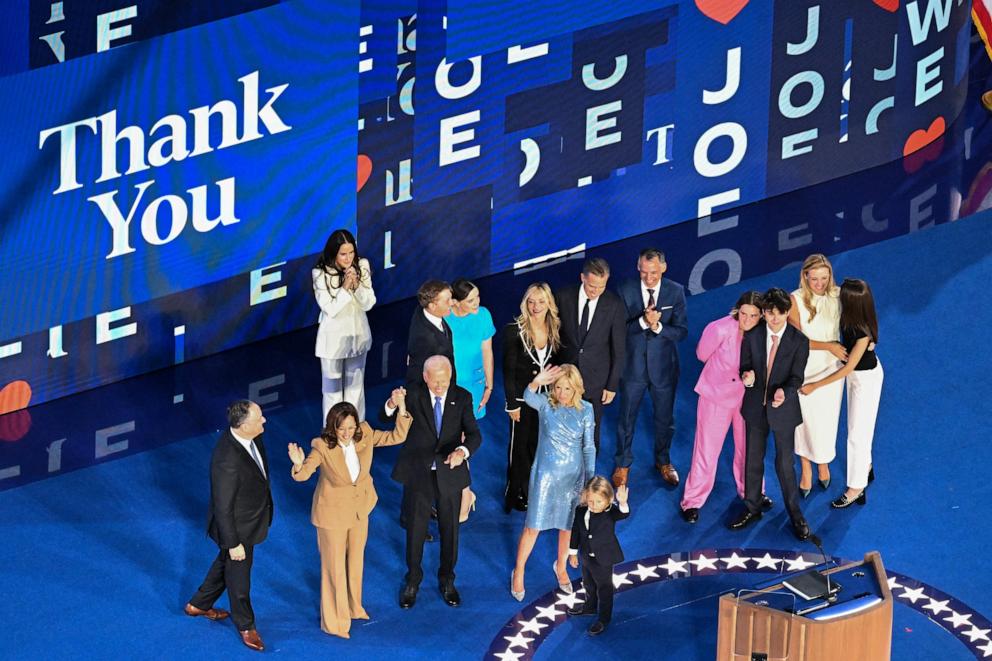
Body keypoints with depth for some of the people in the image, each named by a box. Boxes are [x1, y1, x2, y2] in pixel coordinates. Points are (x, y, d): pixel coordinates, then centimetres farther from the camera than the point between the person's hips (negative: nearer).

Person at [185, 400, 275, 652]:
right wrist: (233, 544, -19)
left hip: (252, 516, 8)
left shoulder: (250, 436, -15)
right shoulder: (227, 461, -41)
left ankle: (199, 604, 54)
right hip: (238, 527, -8)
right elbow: (223, 508, -29)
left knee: (225, 563, 31)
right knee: (238, 576, 18)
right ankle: (245, 625, 44)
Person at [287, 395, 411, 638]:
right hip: (333, 512, -5)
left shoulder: (365, 435, -17)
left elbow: (397, 436, -9)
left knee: (356, 560, 24)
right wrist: (298, 464, -58)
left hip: (360, 509, 5)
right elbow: (304, 474, -34)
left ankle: (353, 608, 47)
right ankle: (334, 621, 24)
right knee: (335, 566, 8)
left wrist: (401, 407, -22)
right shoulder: (323, 446, -29)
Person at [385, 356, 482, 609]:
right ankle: (412, 581, 30)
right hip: (418, 473, -1)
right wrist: (392, 406, -40)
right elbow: (385, 420, -16)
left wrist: (462, 451, -37)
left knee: (450, 529, 15)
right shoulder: (413, 394, -13)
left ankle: (446, 581, 35)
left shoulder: (462, 398, -8)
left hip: (450, 473, 1)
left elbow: (474, 434, -14)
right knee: (415, 528, 11)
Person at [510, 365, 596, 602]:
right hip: (545, 474, -1)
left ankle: (561, 567, 42)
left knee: (567, 525, 16)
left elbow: (589, 447, -2)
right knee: (533, 527, 5)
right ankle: (518, 572, 23)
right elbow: (528, 398, -37)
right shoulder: (545, 403, -13)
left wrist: (590, 480, -2)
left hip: (573, 476, 1)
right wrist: (536, 383, -59)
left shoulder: (585, 410, -9)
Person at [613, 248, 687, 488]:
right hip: (633, 365, -1)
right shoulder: (626, 290, -13)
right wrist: (643, 321, -31)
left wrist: (658, 326, -29)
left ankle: (663, 461, 40)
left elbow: (681, 332, -12)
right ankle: (623, 463, 32)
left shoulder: (676, 292, -11)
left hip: (663, 366, 1)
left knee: (665, 418, 17)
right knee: (627, 418, 13)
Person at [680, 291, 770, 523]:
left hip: (747, 396, 3)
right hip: (716, 394, -3)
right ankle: (693, 501, 20)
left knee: (748, 446, 20)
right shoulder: (720, 329, -27)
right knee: (707, 449, 5)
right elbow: (702, 354, -8)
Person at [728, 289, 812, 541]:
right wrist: (747, 375, -25)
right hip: (755, 406, 3)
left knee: (785, 463, 7)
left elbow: (796, 377, -14)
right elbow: (745, 365, 1)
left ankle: (795, 513, 25)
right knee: (753, 459, 16)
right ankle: (752, 508, 33)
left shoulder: (799, 341, -14)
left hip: (783, 407, -3)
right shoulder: (752, 336, -7)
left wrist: (784, 392, -36)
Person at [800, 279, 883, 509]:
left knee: (857, 432, 5)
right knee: (859, 425, 26)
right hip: (856, 373, 8)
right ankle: (866, 467, 48)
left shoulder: (863, 332, -37)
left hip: (866, 379, -8)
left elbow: (847, 369, -29)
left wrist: (814, 386, -25)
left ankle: (856, 489, 18)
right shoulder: (850, 319, -16)